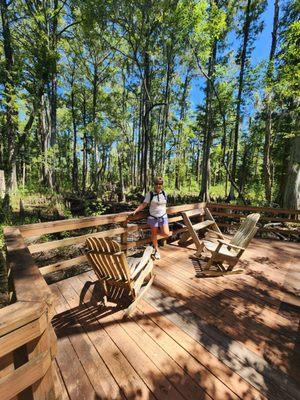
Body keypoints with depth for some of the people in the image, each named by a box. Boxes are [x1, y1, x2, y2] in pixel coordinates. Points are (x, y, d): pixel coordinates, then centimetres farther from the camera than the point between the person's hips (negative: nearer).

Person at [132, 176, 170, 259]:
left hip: (163, 217, 2)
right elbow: (143, 205, -10)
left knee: (166, 234, -7)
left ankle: (157, 231, 27)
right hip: (153, 217, -2)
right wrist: (135, 211, -20)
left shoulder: (164, 194, 1)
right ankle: (156, 250, 30)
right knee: (154, 234, 9)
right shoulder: (150, 194, -8)